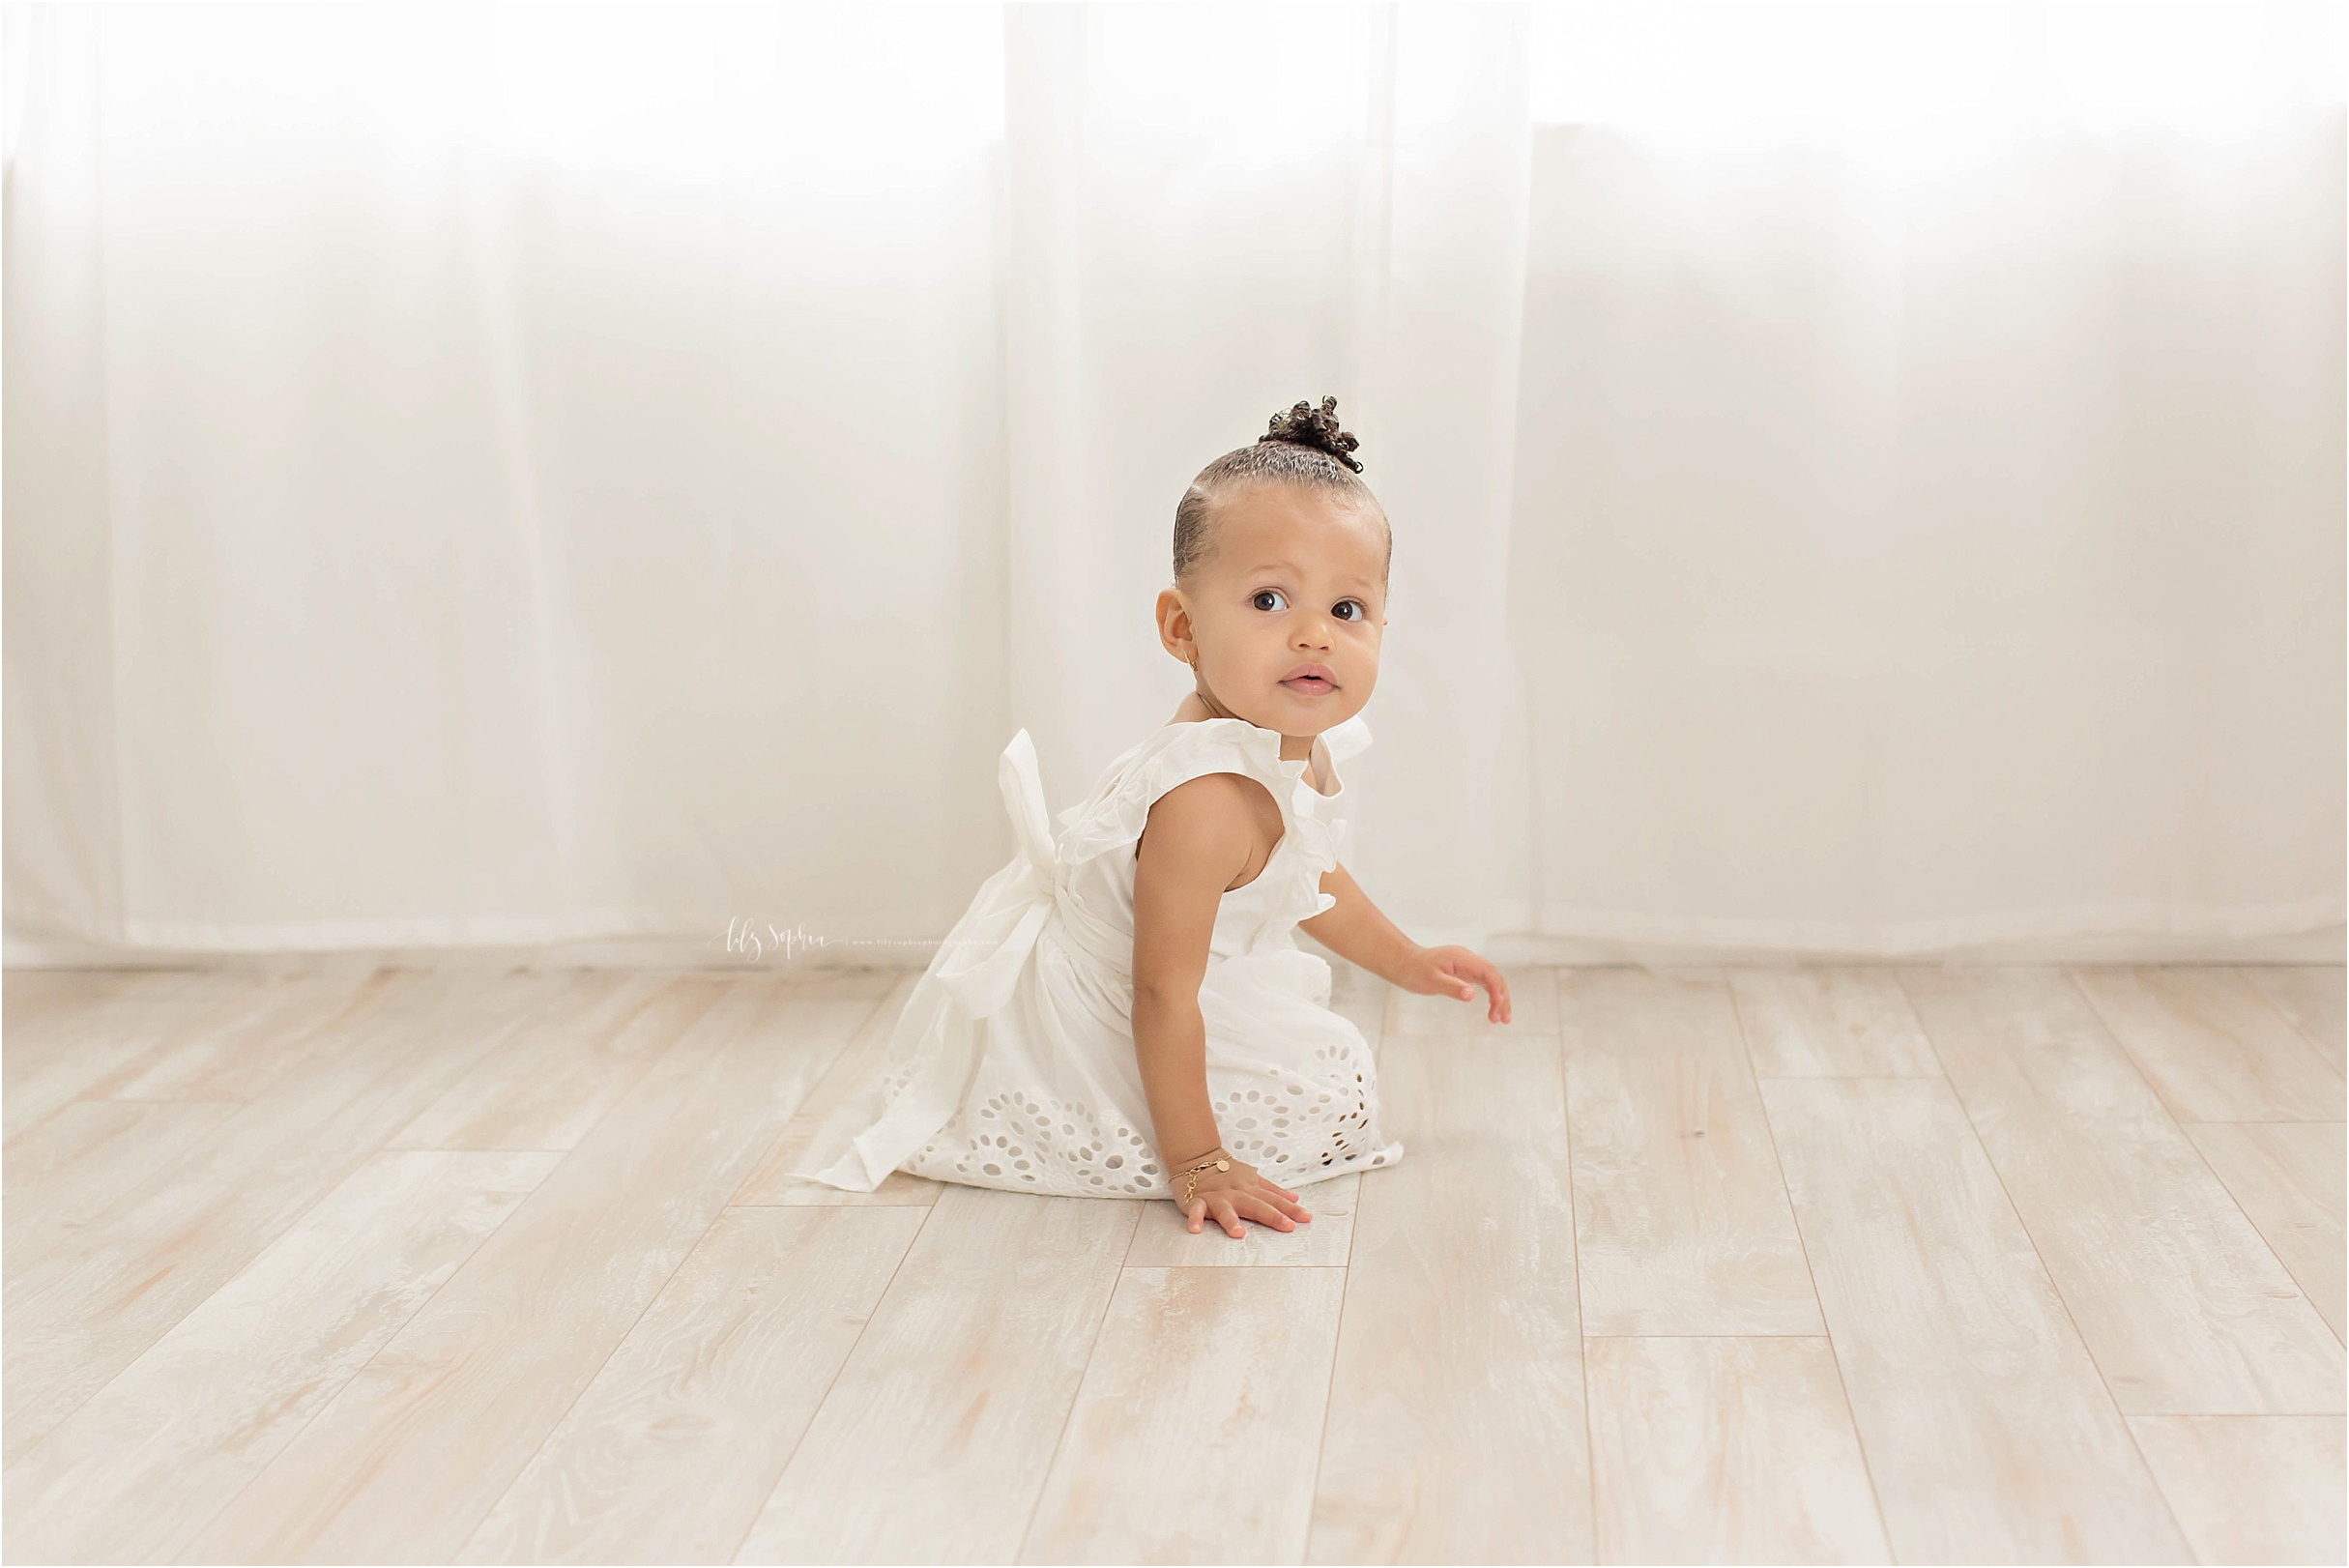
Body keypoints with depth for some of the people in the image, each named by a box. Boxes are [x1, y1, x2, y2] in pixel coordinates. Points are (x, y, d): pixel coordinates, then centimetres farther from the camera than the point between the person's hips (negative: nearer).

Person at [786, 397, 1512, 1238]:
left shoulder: (1301, 749, -6)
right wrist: (1194, 1163, -27)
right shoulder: (1210, 802, -37)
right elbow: (1162, 996, -33)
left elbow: (1314, 879, 16)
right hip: (1087, 1029, -10)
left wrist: (1408, 962, 25)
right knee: (1332, 1085, -10)